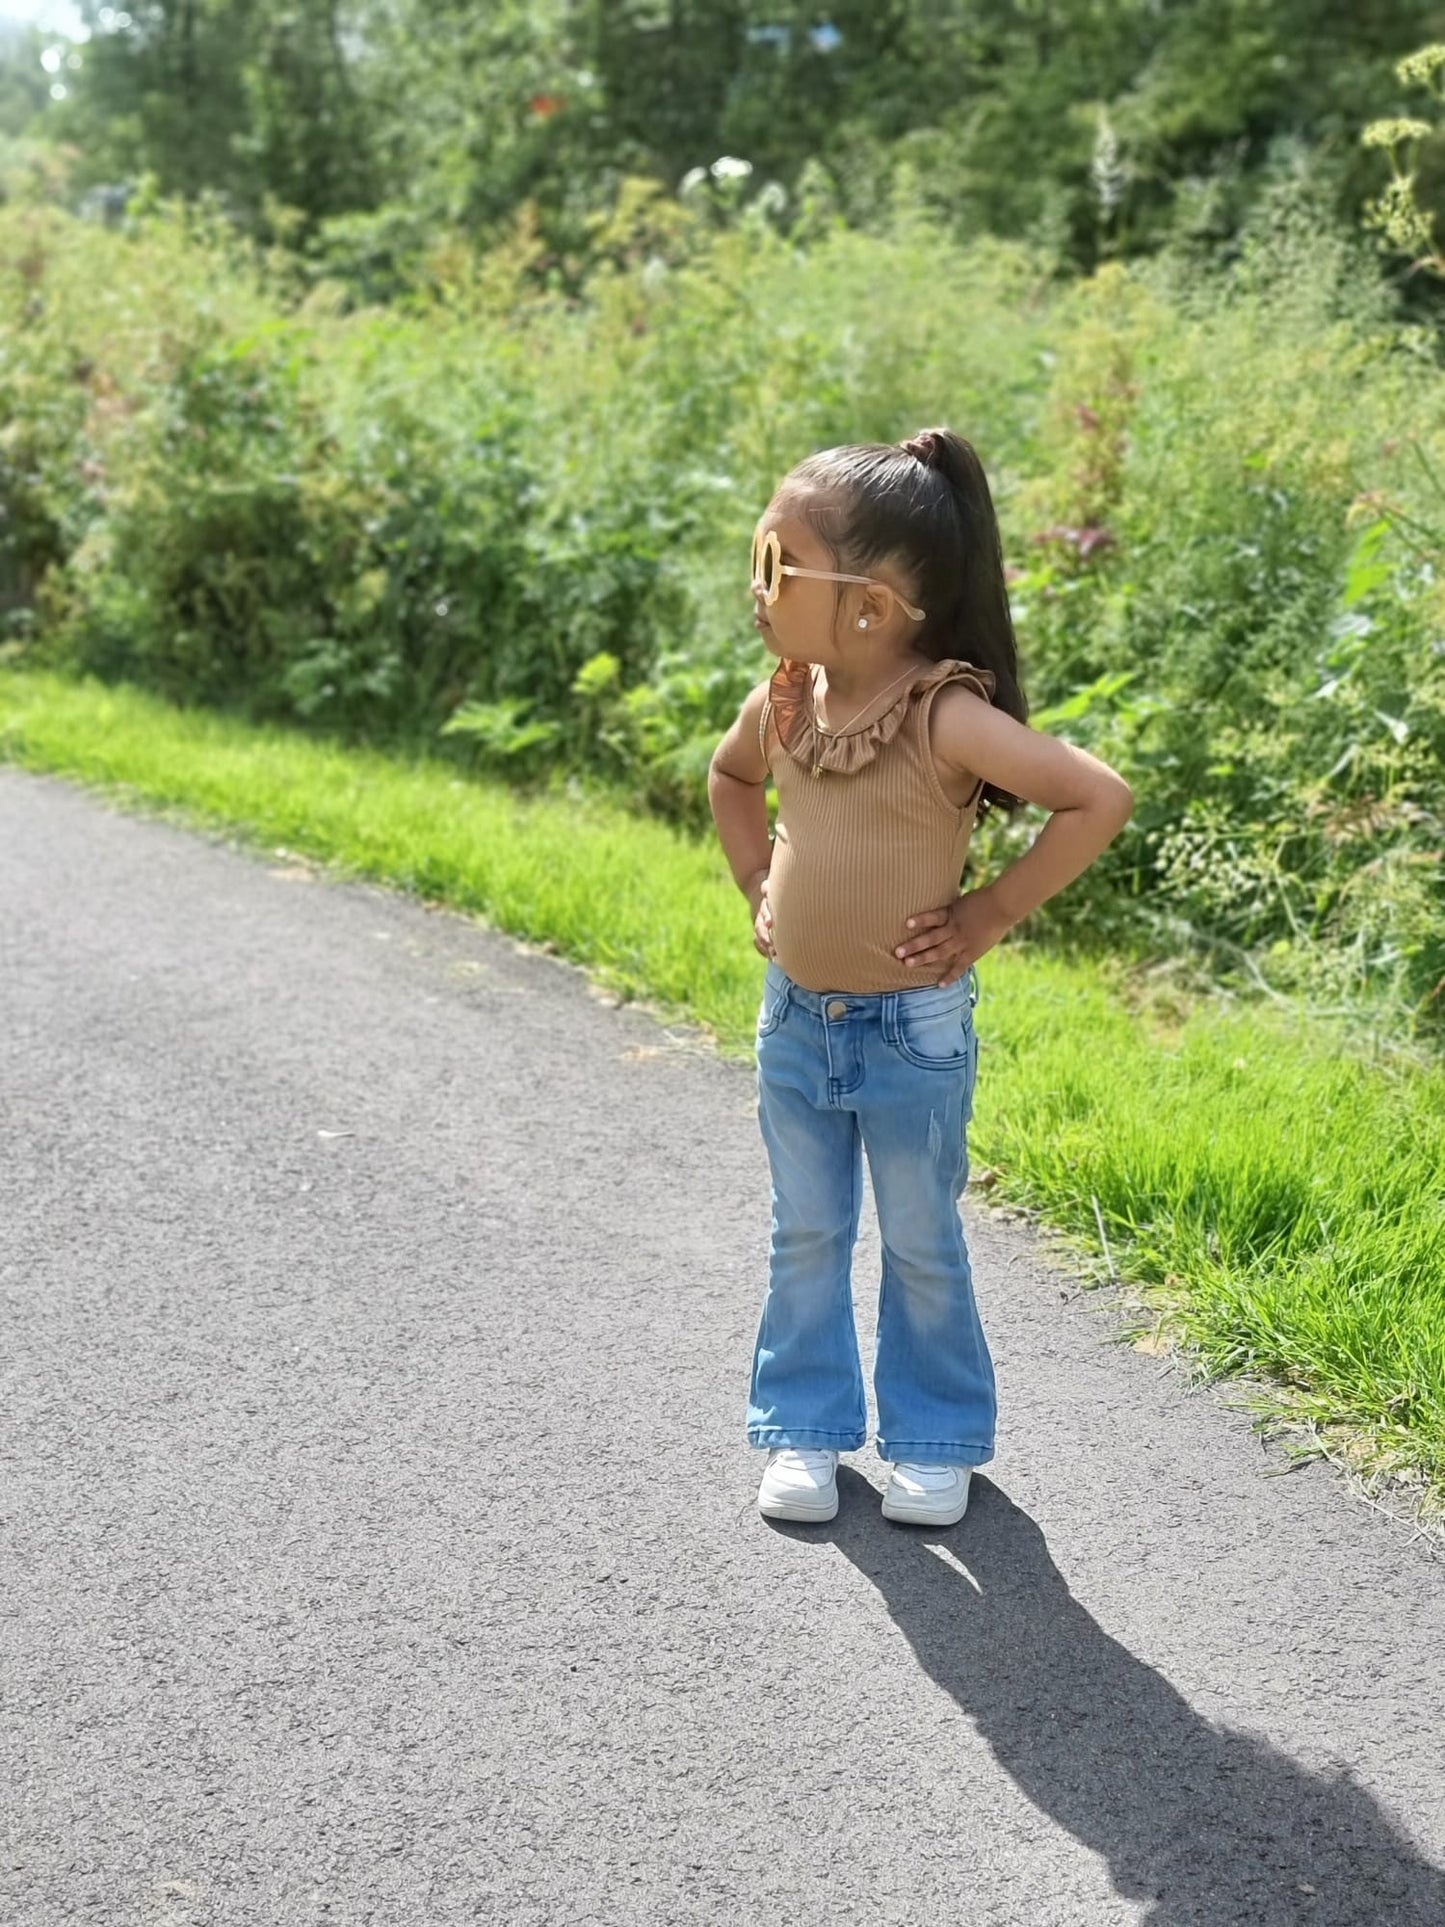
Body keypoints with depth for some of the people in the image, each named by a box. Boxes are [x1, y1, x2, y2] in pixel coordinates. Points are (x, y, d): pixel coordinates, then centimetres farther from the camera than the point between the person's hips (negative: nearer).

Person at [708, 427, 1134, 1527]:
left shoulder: (947, 716, -22)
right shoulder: (785, 700, -3)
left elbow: (1100, 799, -25)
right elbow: (730, 779, 20)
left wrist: (991, 915, -20)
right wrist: (760, 885, 7)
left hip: (914, 1031, -5)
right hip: (794, 1021, 5)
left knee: (921, 1243, 11)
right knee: (806, 1237, 16)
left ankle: (936, 1443, 29)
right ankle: (805, 1429, 32)